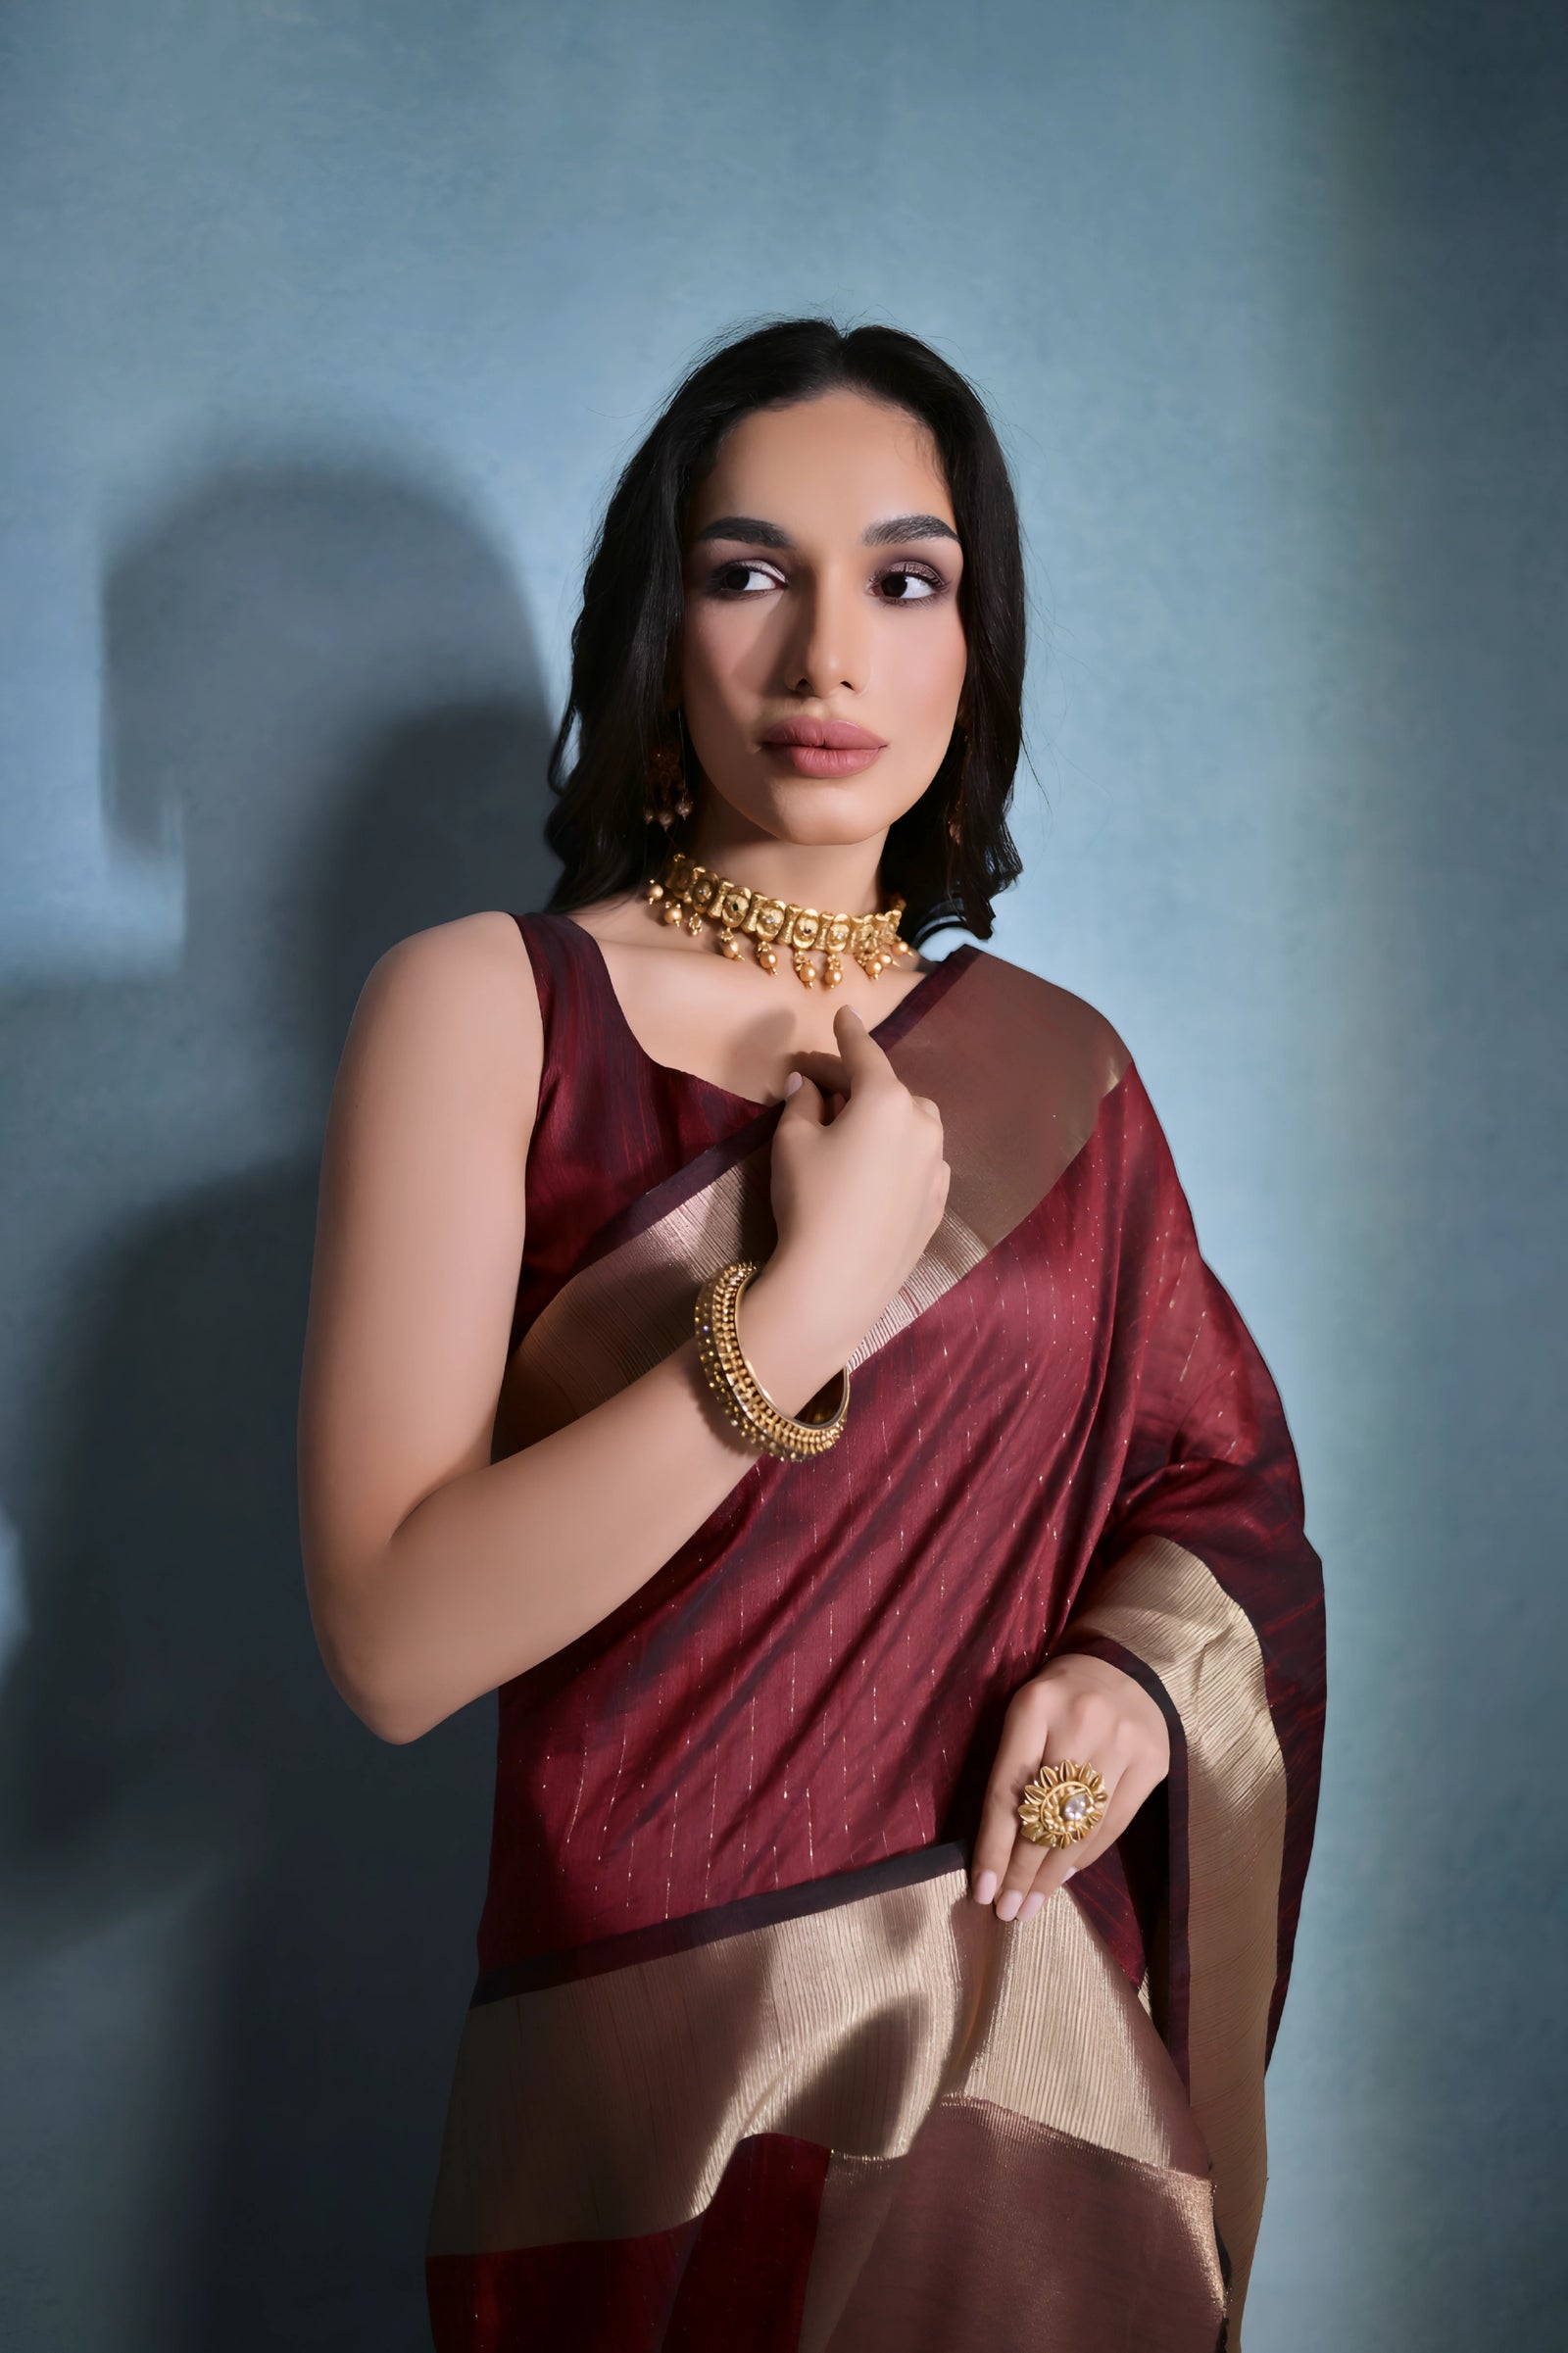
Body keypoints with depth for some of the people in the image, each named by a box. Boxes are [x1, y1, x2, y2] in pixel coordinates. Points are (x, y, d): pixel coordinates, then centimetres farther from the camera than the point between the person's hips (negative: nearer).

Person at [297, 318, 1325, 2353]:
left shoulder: (1058, 1066, 4)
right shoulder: (485, 1006, -9)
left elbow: (1227, 1482, 10)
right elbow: (394, 1643, -16)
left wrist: (1140, 1673, -11)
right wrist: (805, 1307, -22)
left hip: (1046, 2039, 4)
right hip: (664, 2075, -3)